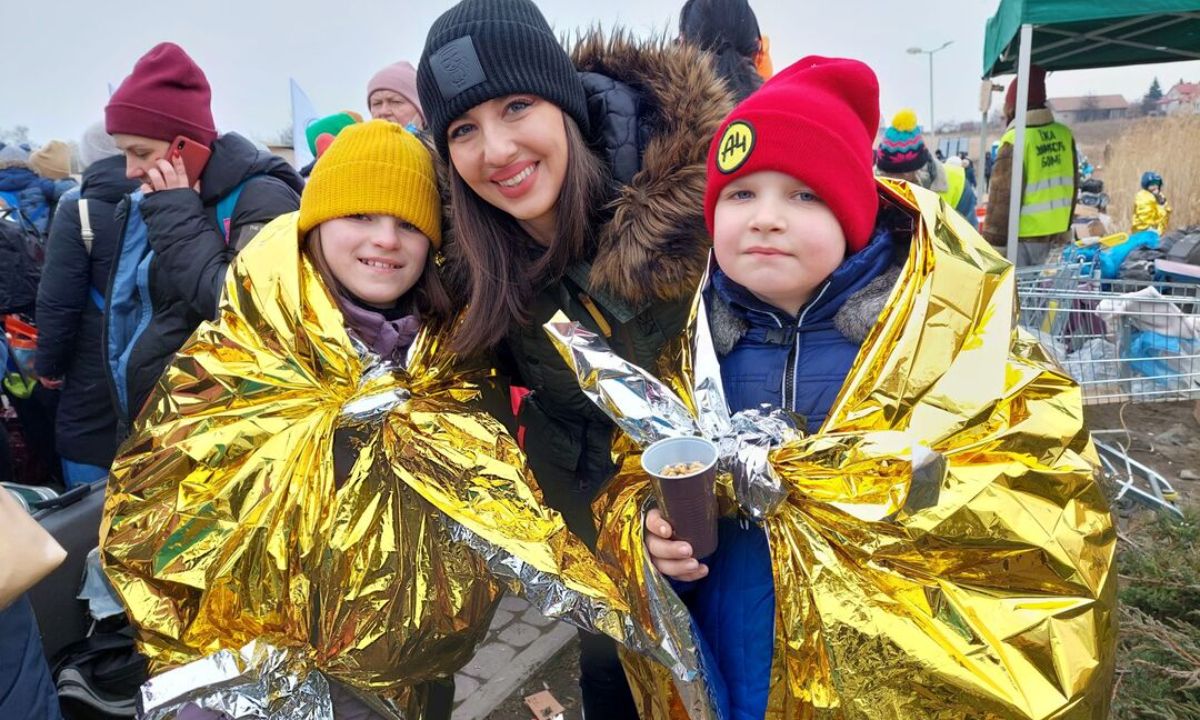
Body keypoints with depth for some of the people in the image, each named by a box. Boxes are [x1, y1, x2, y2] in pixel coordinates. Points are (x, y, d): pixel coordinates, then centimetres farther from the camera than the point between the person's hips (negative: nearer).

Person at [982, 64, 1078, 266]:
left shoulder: (1016, 139, -16)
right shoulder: (1065, 135, 6)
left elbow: (1002, 196, -15)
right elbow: (1072, 187, 14)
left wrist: (993, 240, -8)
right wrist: (1064, 230, 24)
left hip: (1021, 237, -7)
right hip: (1052, 234, 7)